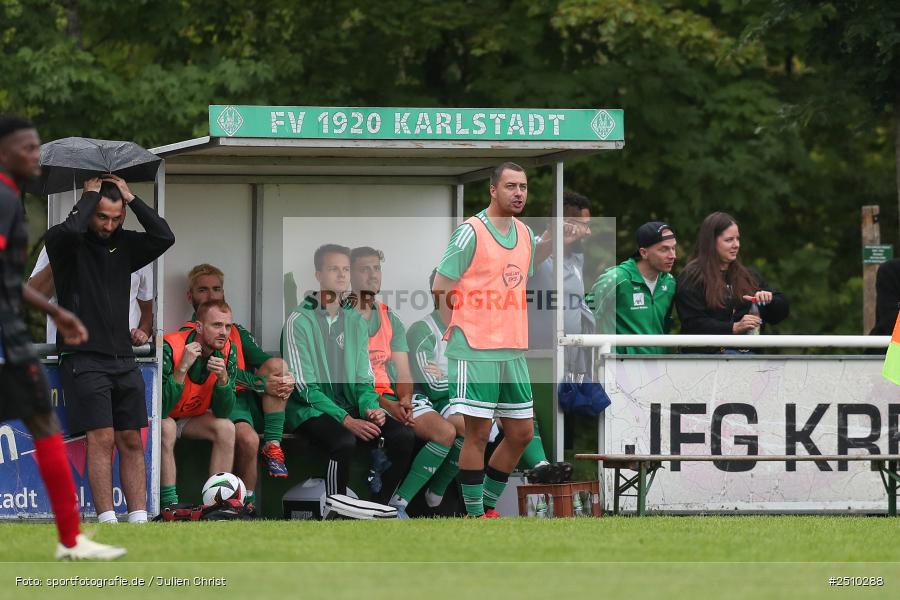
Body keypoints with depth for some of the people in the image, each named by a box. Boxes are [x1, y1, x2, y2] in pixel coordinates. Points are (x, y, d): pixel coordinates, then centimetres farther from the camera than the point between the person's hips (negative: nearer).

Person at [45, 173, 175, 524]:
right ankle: (107, 520, -14)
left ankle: (139, 518, 3)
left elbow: (164, 237, 0)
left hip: (123, 358, 6)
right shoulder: (65, 244, -2)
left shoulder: (123, 244, 13)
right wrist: (90, 195, -10)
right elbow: (69, 230, -26)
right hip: (84, 359, -6)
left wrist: (129, 197, 1)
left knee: (131, 441, 3)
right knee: (101, 438, -13)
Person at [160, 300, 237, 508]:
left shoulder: (227, 352, -13)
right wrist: (182, 368, -43)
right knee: (166, 428, -36)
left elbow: (223, 413, -13)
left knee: (226, 428, -19)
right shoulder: (170, 348, -30)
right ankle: (169, 504, -35)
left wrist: (223, 378, -30)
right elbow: (160, 409, -36)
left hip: (191, 418, 5)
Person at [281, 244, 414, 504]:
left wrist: (370, 407, -11)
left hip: (348, 406, 6)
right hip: (310, 410, -6)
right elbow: (306, 387, -13)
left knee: (404, 436, -19)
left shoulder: (356, 321, 10)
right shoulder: (299, 321, -9)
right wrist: (346, 420, -23)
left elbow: (364, 380, 12)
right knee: (344, 442, -37)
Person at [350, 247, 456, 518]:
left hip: (393, 398, 6)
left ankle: (398, 504, -21)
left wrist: (404, 400, -10)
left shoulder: (391, 320, 19)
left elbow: (403, 374, 14)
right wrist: (387, 406, -19)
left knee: (445, 432, -19)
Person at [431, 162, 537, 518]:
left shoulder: (525, 235, 13)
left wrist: (516, 335, 15)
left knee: (521, 432, 9)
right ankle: (475, 514, 3)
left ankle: (488, 504, 21)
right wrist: (459, 333, -8)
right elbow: (442, 288, -8)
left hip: (513, 351, 7)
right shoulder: (471, 232, -9)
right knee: (478, 433, -4)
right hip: (475, 352, -7)